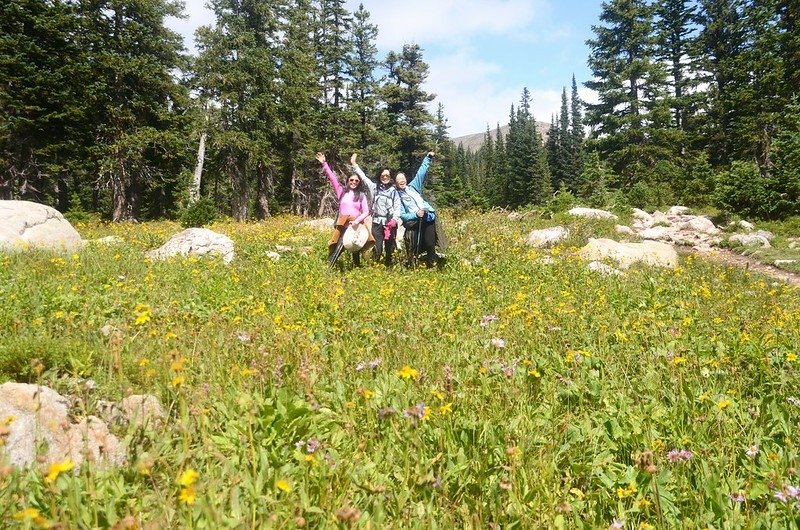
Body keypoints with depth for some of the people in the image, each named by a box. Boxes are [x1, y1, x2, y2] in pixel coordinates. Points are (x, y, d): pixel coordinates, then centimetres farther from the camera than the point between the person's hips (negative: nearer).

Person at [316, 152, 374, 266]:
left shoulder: (361, 195, 8)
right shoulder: (342, 192, 9)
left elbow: (366, 212, 3)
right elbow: (332, 178, 2)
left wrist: (357, 221, -14)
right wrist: (324, 164, -6)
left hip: (356, 223, 1)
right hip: (342, 224, -1)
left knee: (356, 247, 4)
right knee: (336, 248, -8)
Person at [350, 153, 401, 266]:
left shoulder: (394, 191, 10)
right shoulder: (374, 187, 10)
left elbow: (397, 206, 3)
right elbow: (363, 176, 14)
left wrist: (395, 219, -11)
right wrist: (354, 165, 13)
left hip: (390, 222, 0)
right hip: (377, 222, 0)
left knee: (390, 248, 4)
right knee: (377, 248, -6)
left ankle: (388, 267, 13)